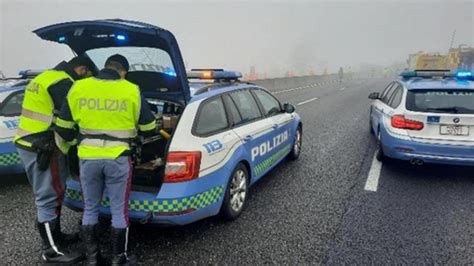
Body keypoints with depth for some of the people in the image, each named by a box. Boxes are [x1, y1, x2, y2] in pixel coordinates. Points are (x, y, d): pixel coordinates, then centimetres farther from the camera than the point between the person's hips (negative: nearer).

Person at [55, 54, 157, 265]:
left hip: (88, 157, 3)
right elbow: (149, 128, 4)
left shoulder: (78, 88, 2)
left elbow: (63, 127, 8)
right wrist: (135, 131, 27)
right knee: (119, 211, 10)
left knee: (90, 209, 18)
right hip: (118, 158, -2)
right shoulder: (131, 91, -5)